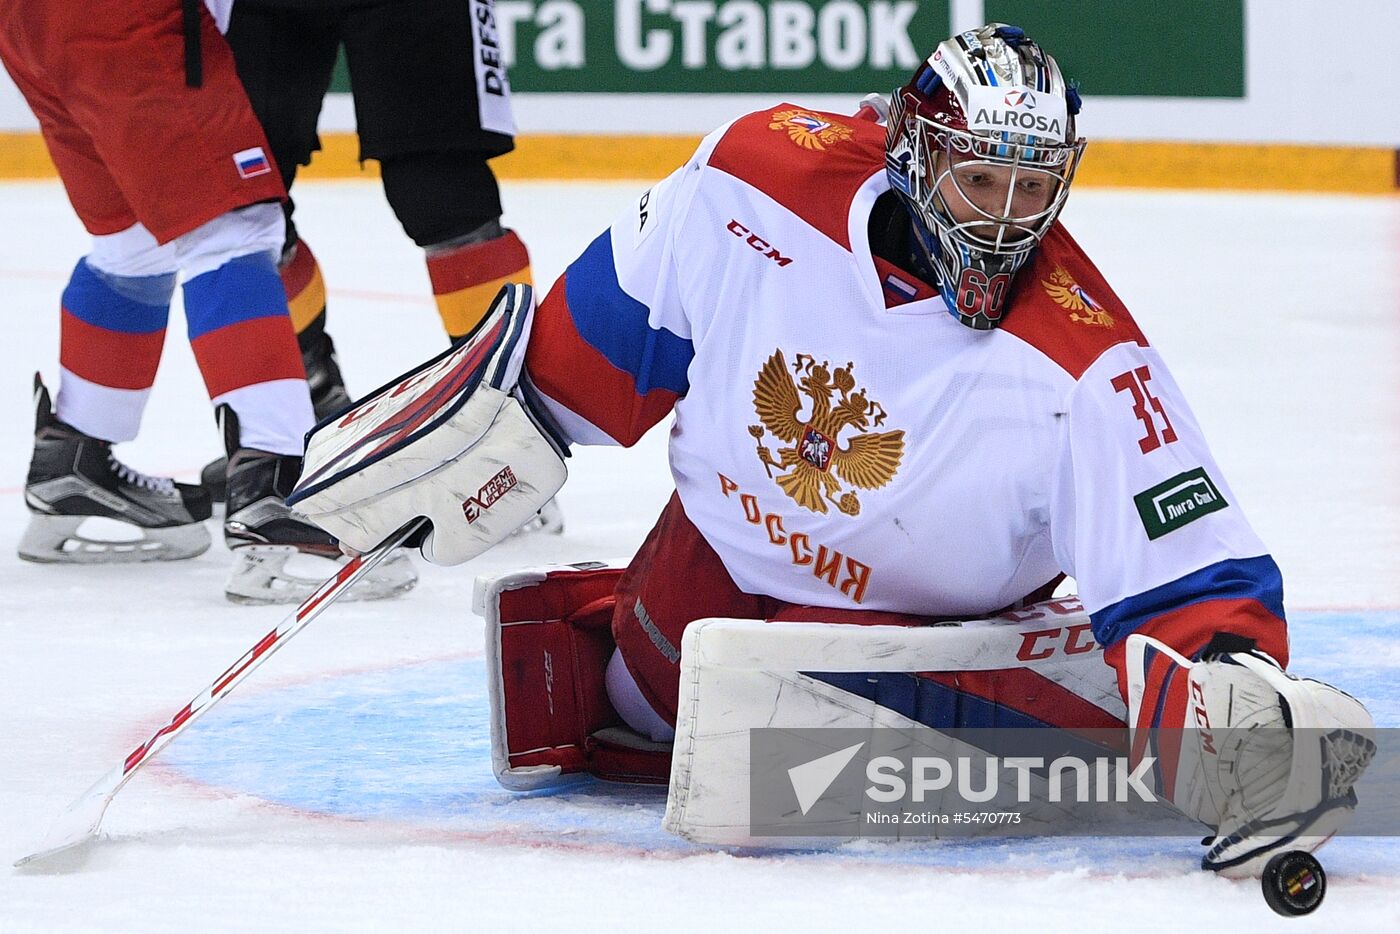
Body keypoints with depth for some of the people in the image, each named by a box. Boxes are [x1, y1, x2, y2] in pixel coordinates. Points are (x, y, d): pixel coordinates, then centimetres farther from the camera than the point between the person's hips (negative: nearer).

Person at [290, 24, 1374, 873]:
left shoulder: (1086, 366, -33)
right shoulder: (764, 173, -24)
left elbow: (1189, 571, -35)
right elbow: (625, 310, -3)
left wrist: (1230, 679, -55)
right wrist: (515, 422, 6)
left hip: (907, 609, -4)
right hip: (717, 552, 4)